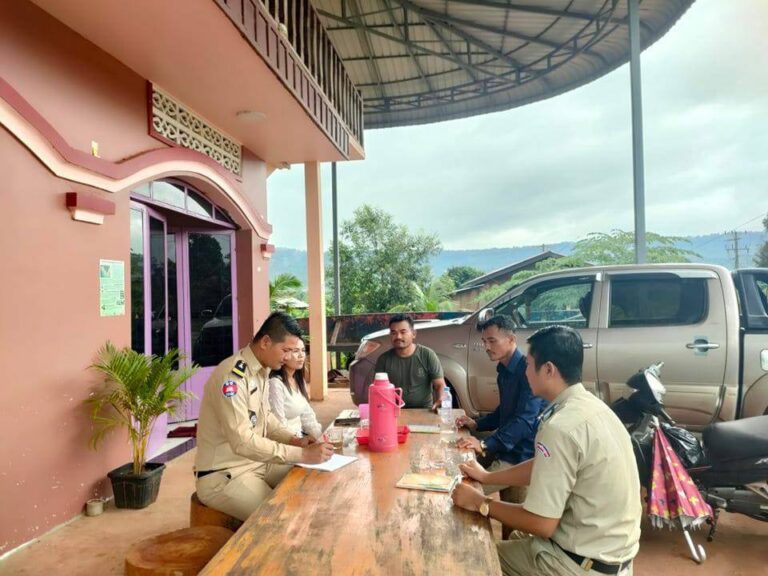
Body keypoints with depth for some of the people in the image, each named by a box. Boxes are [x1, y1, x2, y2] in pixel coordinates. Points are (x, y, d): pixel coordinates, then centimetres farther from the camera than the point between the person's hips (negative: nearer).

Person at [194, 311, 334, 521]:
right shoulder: (232, 376, -26)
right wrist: (303, 455, -31)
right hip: (223, 476, -9)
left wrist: (294, 440, -2)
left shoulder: (261, 370, 3)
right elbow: (242, 442, -32)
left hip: (256, 463, 9)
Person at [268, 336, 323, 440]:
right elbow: (279, 427, -19)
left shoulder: (299, 381, 10)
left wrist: (323, 437, 0)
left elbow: (307, 416, 11)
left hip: (300, 436, 8)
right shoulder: (275, 384, -18)